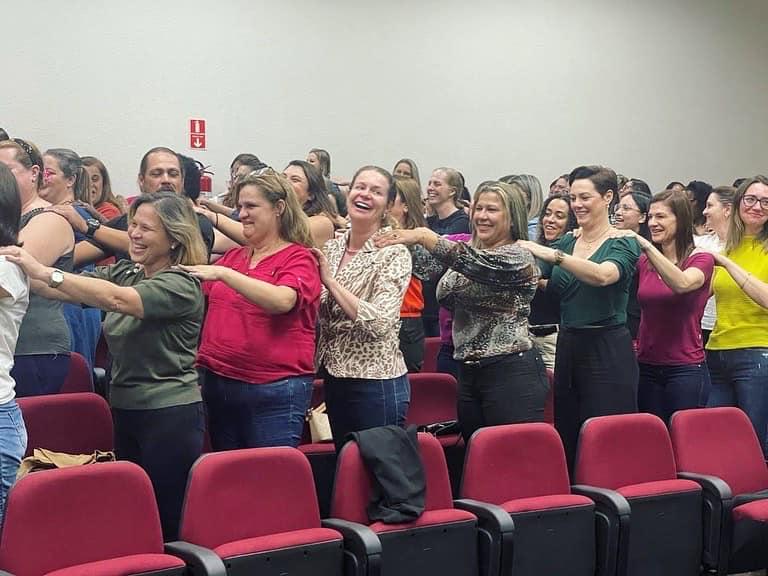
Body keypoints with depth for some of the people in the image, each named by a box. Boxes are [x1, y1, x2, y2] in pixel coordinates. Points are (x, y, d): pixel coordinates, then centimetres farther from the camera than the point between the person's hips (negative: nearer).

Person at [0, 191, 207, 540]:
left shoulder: (182, 285, -13)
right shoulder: (123, 273, 10)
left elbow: (116, 299, -28)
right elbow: (63, 290, -1)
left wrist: (45, 272, -33)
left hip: (170, 417, -7)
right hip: (125, 410, 7)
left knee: (168, 521, -2)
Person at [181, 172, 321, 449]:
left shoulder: (299, 258, -5)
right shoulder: (233, 256, 13)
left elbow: (282, 301, -25)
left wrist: (223, 274, -29)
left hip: (273, 391, -6)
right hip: (217, 383, 6)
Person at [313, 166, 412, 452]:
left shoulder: (394, 253, -12)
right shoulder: (331, 248, 7)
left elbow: (379, 321, -23)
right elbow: (319, 314, 18)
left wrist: (330, 280, -19)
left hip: (376, 383, -7)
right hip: (335, 377, 7)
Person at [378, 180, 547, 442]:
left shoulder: (518, 256, -11)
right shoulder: (474, 250, 15)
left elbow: (476, 262, -29)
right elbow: (445, 297, 15)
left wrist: (423, 237, -38)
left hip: (511, 373, -8)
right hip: (469, 372, 8)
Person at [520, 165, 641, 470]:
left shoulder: (623, 245, -4)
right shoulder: (565, 244, 13)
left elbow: (602, 275, -25)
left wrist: (550, 253, -32)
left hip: (608, 353, -6)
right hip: (568, 349, 6)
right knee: (567, 439, 7)